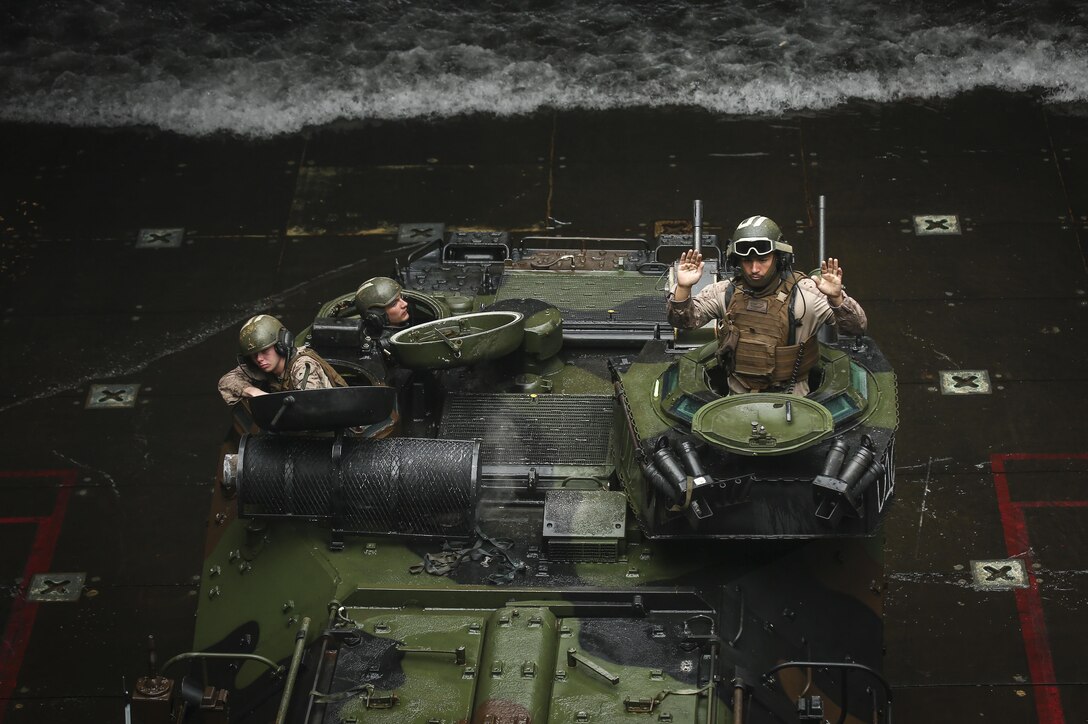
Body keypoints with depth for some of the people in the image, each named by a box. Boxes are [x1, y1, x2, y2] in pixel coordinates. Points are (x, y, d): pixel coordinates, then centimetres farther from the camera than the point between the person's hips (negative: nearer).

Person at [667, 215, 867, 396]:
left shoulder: (804, 293, -10)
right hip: (738, 396, 2)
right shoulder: (725, 292, 0)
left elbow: (857, 327, -13)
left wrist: (836, 298, -33)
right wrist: (683, 289, -17)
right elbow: (684, 321, 2)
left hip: (790, 397, -2)